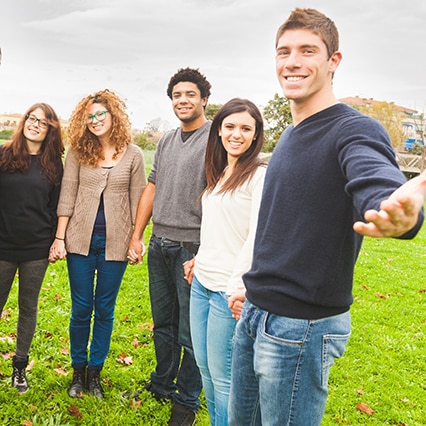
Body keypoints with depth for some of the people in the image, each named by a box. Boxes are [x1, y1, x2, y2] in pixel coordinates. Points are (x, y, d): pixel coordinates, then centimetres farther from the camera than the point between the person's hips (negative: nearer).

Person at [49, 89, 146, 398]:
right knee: (81, 309, 7)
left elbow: (138, 200, 3)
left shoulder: (133, 155, 0)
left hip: (115, 243, 0)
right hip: (81, 241, 1)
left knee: (104, 310, 8)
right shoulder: (78, 152, 2)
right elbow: (67, 195, 1)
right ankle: (78, 370, 25)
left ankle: (95, 372, 23)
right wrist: (60, 238, -3)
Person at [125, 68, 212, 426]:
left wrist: (203, 254, -20)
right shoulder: (166, 141, 14)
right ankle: (162, 385, 36)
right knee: (163, 324, 19)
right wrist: (137, 235, 13)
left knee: (190, 333, 3)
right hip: (159, 246, 7)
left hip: (193, 247, -7)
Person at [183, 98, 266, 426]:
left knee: (222, 374, 2)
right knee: (204, 366, 17)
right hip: (202, 282, 8)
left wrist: (239, 288, -21)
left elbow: (257, 238, -18)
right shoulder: (219, 174, 13)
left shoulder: (260, 176, -12)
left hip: (229, 291, -8)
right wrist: (199, 260, 15)